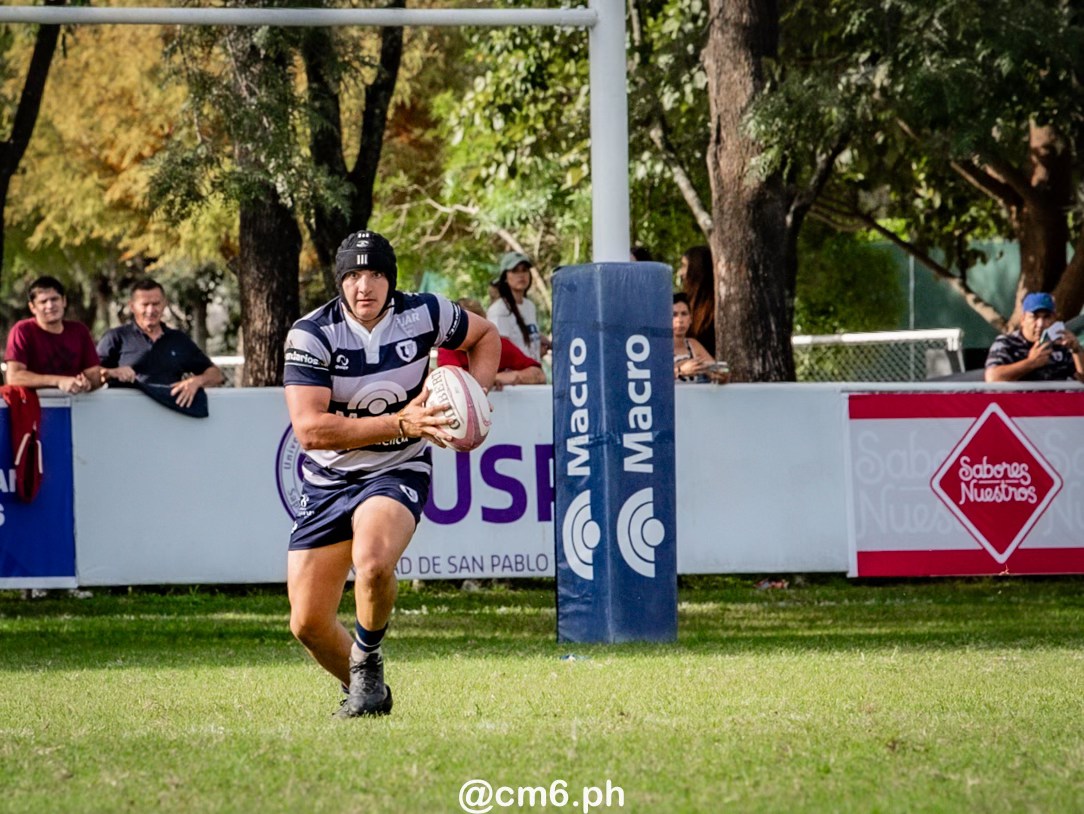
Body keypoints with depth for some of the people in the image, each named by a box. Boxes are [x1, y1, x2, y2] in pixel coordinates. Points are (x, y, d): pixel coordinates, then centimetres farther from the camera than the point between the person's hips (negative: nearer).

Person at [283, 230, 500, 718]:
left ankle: (367, 660, -5)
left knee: (373, 563, -34)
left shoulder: (423, 314, -8)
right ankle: (364, 692, 28)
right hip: (327, 480, 1)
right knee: (307, 625, -1)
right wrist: (401, 423, -30)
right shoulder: (311, 334, -16)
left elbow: (485, 336, 14)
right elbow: (309, 430, -25)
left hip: (398, 471, -1)